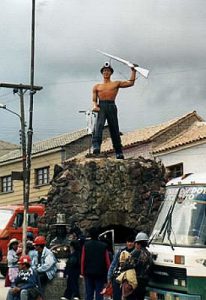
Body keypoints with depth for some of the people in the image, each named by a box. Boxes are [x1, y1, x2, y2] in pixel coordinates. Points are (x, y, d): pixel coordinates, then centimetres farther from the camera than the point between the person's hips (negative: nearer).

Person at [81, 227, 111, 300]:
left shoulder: (86, 245, -2)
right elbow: (107, 261, -4)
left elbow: (82, 260, -2)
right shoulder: (103, 246, -4)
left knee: (89, 294, 7)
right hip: (100, 273, -1)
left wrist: (82, 271, 5)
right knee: (99, 293, 2)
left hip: (88, 273, 1)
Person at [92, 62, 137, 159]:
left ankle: (119, 152, 6)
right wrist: (95, 106, -6)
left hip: (111, 106, 0)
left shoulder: (116, 84, 20)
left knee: (114, 130, 0)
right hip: (101, 106, 0)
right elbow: (94, 99, 15)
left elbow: (130, 83, 15)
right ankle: (96, 146, -42)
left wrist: (133, 71, 12)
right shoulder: (97, 86, 22)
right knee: (98, 125, -25)